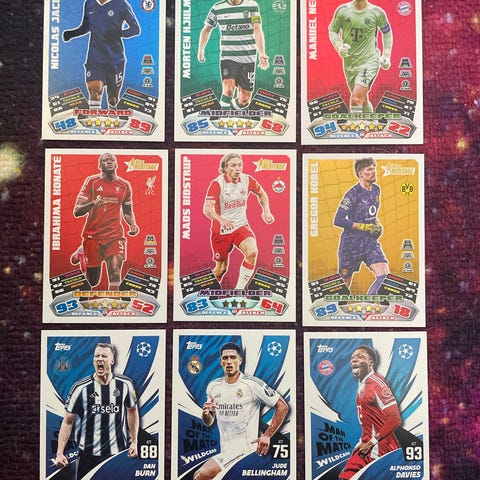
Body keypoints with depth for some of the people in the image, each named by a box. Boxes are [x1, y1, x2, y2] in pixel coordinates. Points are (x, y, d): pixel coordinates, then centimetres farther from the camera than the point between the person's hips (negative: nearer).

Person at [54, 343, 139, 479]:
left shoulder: (125, 384, -3)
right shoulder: (80, 388, -8)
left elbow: (132, 410, 12)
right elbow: (68, 422, -4)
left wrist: (134, 442, 10)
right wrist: (60, 453, -10)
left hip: (119, 453, 2)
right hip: (88, 455, -1)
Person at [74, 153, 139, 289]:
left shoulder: (125, 186, 10)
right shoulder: (92, 182, 0)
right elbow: (77, 211, -4)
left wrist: (133, 225, 2)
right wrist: (92, 204, -24)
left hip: (115, 236, 1)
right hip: (93, 236, -1)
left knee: (115, 274, -17)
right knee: (92, 281, 4)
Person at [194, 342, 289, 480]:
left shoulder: (252, 384, -10)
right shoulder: (213, 386, 7)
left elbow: (283, 407, -7)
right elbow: (209, 423, 16)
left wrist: (267, 436, -13)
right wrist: (205, 413, -7)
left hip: (245, 448, -7)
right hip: (225, 451, 7)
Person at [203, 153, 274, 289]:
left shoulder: (247, 180, -4)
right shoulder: (217, 183, -15)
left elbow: (262, 194, 17)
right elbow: (207, 209, -24)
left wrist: (266, 211, 4)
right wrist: (220, 220, -42)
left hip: (241, 226, 3)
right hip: (221, 230, -2)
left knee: (252, 252, -26)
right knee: (221, 268, 6)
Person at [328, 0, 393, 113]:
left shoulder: (377, 12, -3)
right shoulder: (342, 10, 0)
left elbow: (387, 32, 13)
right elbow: (332, 30, 11)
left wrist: (386, 55, 7)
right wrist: (338, 46, -9)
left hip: (369, 62, -4)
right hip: (349, 63, 4)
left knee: (355, 99, -21)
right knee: (363, 100, 16)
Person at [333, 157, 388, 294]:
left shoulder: (376, 190, 7)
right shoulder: (352, 194, -15)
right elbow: (338, 221, -21)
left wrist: (376, 222, 5)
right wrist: (364, 226, -20)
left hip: (370, 241, 6)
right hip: (351, 243, -6)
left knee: (384, 275, -11)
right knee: (345, 284, 5)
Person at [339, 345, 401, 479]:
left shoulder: (377, 383, -16)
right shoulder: (362, 384, 11)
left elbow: (395, 419, -20)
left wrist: (372, 443, -16)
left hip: (380, 449, -8)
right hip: (365, 444, 8)